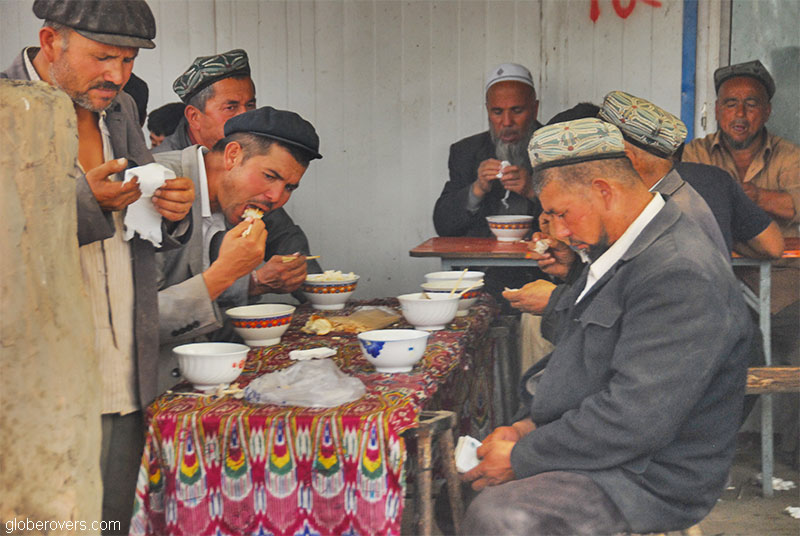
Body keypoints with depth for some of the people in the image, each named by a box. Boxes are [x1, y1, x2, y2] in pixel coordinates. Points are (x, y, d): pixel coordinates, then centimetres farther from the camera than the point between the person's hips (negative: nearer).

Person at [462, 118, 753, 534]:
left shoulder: (681, 276, -24)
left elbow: (633, 420, -28)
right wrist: (528, 426, 2)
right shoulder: (619, 251, 9)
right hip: (598, 447, 10)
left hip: (649, 480, -10)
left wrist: (521, 459, -20)